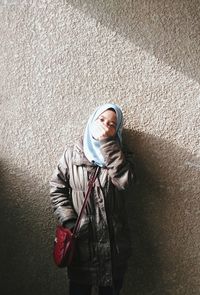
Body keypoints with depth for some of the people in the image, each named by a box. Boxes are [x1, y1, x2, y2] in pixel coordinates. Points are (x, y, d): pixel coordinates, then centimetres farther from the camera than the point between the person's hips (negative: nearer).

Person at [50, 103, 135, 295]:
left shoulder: (120, 156, 3)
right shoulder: (72, 154, 0)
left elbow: (125, 180, -19)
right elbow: (57, 189, -1)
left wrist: (107, 142, -18)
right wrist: (69, 222, -13)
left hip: (113, 242, 1)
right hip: (80, 240, 0)